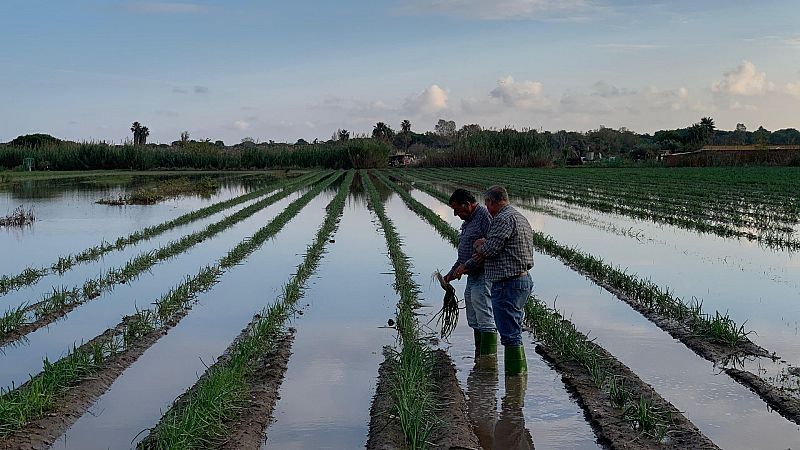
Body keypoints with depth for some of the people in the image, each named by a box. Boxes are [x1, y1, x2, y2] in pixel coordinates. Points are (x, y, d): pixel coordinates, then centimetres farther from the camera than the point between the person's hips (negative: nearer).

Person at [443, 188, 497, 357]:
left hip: (483, 277, -10)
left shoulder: (485, 217, -13)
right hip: (472, 278, 10)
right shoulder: (467, 221, 18)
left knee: (486, 321, -8)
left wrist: (466, 266, -19)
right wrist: (451, 274, 21)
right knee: (475, 322, 13)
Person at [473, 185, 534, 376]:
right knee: (515, 330, 18)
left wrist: (480, 246, 2)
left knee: (510, 333, -6)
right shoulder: (520, 217, 18)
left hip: (508, 283, -11)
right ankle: (521, 372, 25)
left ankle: (514, 375, -3)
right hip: (524, 280, 11)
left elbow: (491, 248, -19)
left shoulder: (504, 219, -15)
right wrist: (485, 250, 7)